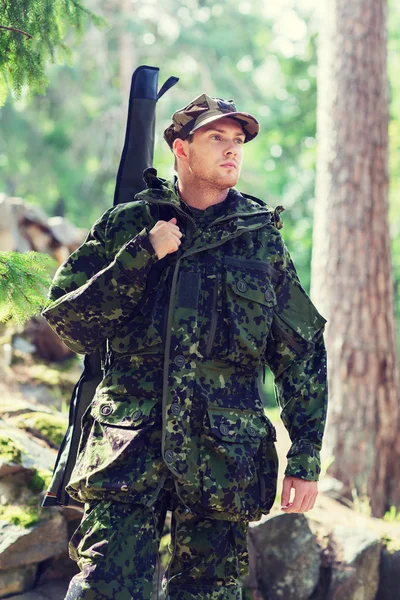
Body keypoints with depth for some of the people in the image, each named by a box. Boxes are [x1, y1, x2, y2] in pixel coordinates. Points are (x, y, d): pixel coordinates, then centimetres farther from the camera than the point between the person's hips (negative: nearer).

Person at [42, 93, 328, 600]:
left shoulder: (261, 238, 9)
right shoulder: (127, 225, 6)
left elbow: (302, 353, 11)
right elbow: (67, 321, 1)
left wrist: (306, 457, 6)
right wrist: (140, 256, -9)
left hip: (224, 452, 1)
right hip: (130, 443, -1)